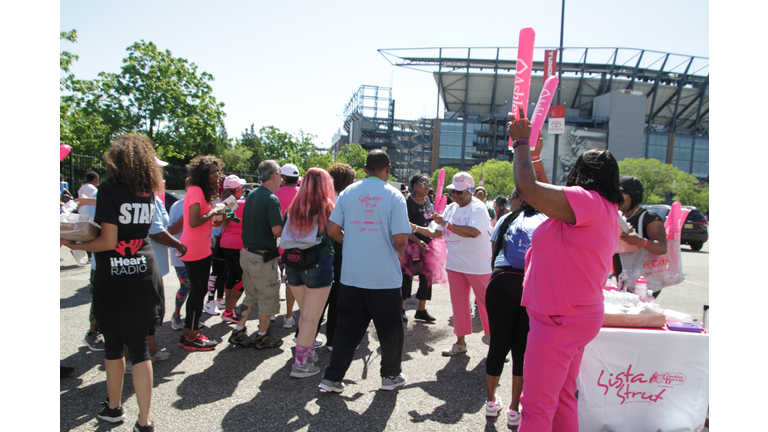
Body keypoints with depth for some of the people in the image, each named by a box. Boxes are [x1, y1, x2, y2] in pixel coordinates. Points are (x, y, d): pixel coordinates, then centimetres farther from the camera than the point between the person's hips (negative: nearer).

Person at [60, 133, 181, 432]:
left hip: (114, 279, -4)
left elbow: (108, 241, -14)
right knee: (139, 346, 9)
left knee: (113, 344, 15)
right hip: (145, 275, 4)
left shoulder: (109, 189, -10)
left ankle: (113, 407, 34)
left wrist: (74, 245, 1)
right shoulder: (149, 192, 5)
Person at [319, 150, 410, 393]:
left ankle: (332, 377, 18)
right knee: (389, 328, 14)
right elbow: (400, 239, -15)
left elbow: (332, 230, 1)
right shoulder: (394, 196, -9)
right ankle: (391, 375, 28)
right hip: (384, 276, -3)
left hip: (351, 275, 4)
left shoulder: (348, 192, 2)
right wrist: (400, 250, 7)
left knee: (348, 326, 14)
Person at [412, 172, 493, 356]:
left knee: (485, 300, 4)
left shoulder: (478, 208, -14)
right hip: (455, 264, 6)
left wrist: (446, 223, -28)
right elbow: (437, 233, 11)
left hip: (478, 265, -6)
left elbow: (473, 232, -30)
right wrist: (416, 228, 0)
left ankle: (492, 334, 27)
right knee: (459, 302, 11)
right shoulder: (450, 208, 8)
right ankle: (460, 342, 21)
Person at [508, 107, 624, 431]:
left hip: (561, 320, -10)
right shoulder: (606, 210, 12)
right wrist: (533, 153, 26)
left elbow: (526, 187, -26)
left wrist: (522, 142, -9)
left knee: (536, 406, -1)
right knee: (562, 398, 22)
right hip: (579, 316, 10)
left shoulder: (586, 200, -20)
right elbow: (545, 195, 22)